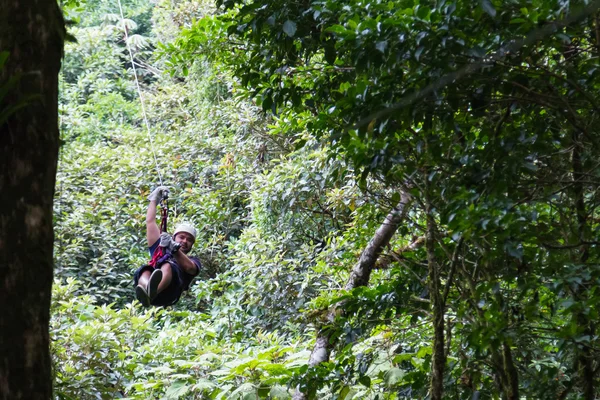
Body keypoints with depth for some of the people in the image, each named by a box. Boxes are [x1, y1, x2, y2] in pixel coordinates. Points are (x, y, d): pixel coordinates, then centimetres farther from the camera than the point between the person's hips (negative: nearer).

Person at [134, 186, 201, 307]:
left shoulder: (193, 261, 33)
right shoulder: (160, 249, 42)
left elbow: (190, 268, 6)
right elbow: (150, 222, 39)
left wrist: (174, 249, -9)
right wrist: (154, 199, 42)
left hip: (170, 293, -3)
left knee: (167, 266, -36)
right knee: (145, 270, -32)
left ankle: (153, 291, -70)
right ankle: (145, 291, -69)